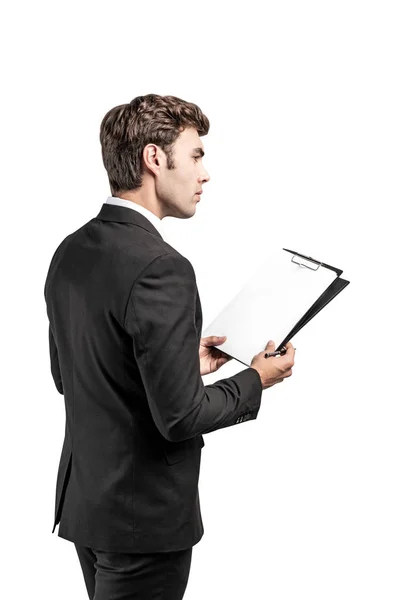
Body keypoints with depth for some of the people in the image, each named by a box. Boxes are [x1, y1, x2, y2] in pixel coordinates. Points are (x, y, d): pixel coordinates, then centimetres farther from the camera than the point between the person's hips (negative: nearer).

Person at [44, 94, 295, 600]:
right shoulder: (160, 267, -24)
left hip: (82, 500, 9)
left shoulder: (70, 252, 3)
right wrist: (256, 380, -6)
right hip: (143, 518, -8)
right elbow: (180, 415, -24)